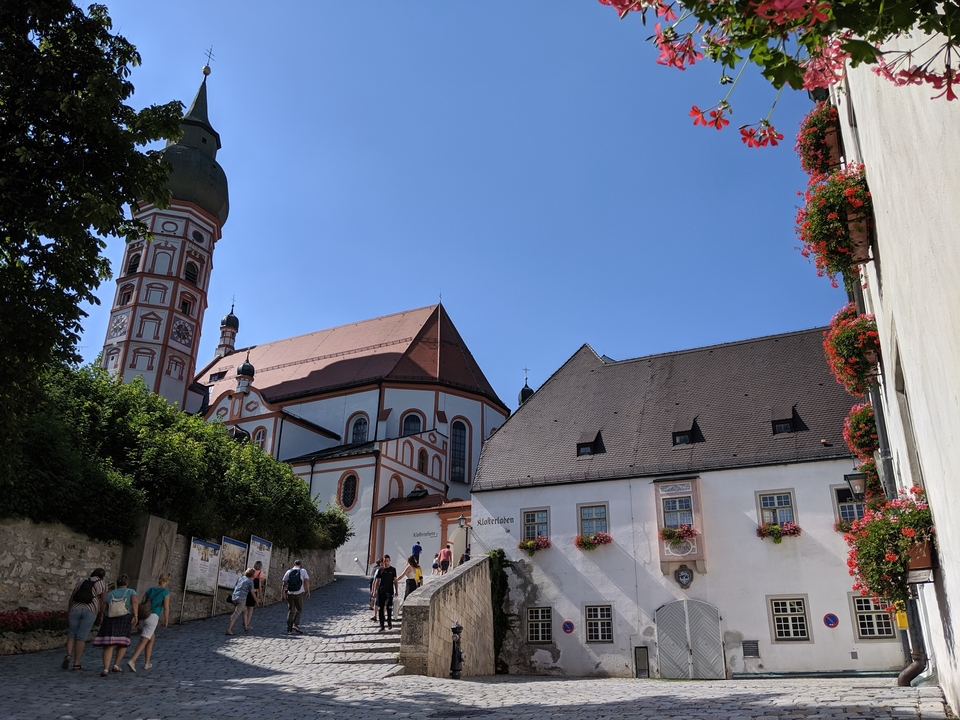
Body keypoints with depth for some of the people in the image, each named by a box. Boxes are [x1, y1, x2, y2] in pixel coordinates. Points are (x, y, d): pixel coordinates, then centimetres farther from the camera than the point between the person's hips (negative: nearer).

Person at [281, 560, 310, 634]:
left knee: (290, 611, 12)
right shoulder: (303, 571, 3)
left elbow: (283, 583, 4)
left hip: (290, 594, 3)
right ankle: (295, 625, -5)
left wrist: (282, 594, 7)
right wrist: (308, 591, -2)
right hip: (299, 594, -3)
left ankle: (289, 629, 11)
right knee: (299, 610, 11)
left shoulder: (288, 572, 9)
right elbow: (307, 581, -8)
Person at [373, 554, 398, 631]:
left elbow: (395, 581, 9)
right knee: (380, 608, 2)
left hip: (389, 591, -2)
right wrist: (374, 591, 4)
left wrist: (396, 591, 6)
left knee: (389, 606, -15)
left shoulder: (393, 569, 6)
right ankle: (381, 626, 10)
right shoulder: (380, 570, 7)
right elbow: (377, 581, 10)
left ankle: (389, 622, 6)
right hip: (381, 591, 2)